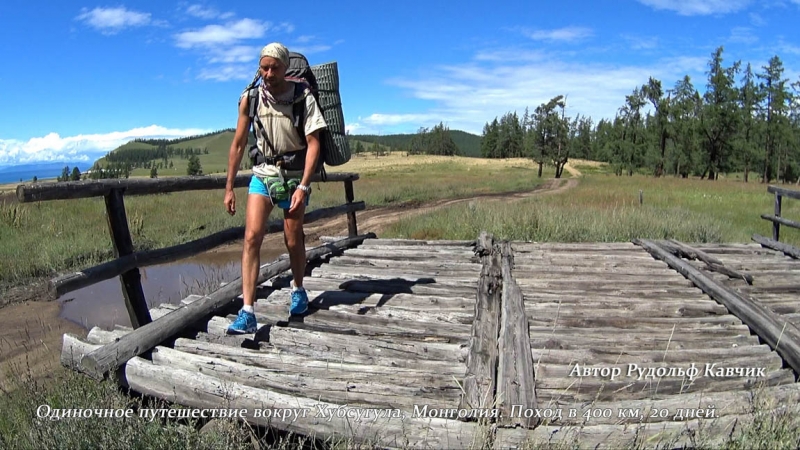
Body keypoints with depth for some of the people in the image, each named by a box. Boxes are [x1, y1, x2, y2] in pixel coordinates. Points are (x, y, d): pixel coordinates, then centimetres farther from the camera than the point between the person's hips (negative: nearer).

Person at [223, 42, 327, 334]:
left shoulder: (303, 98, -10)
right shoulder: (250, 99, -3)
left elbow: (313, 143, -13)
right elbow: (238, 144, 2)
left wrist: (303, 186, -21)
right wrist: (229, 187, 2)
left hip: (294, 174, -1)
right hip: (263, 173, 2)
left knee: (293, 240, 7)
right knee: (252, 237, -13)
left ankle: (298, 290, 35)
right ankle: (247, 312, -12)